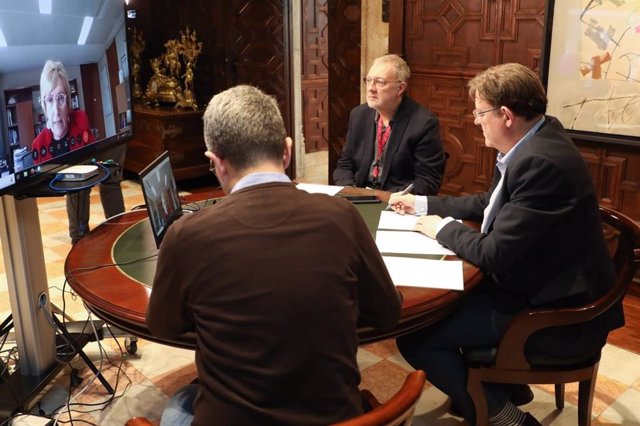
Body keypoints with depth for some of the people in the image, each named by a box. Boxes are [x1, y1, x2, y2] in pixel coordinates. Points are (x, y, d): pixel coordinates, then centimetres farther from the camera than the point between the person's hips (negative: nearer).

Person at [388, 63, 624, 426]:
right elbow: (490, 204, 17)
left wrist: (442, 228, -8)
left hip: (559, 314, -10)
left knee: (415, 335, -12)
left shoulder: (541, 162, -28)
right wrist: (424, 204, 15)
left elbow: (494, 254, -25)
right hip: (543, 287, 10)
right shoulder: (536, 141, 3)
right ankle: (505, 384, 30)